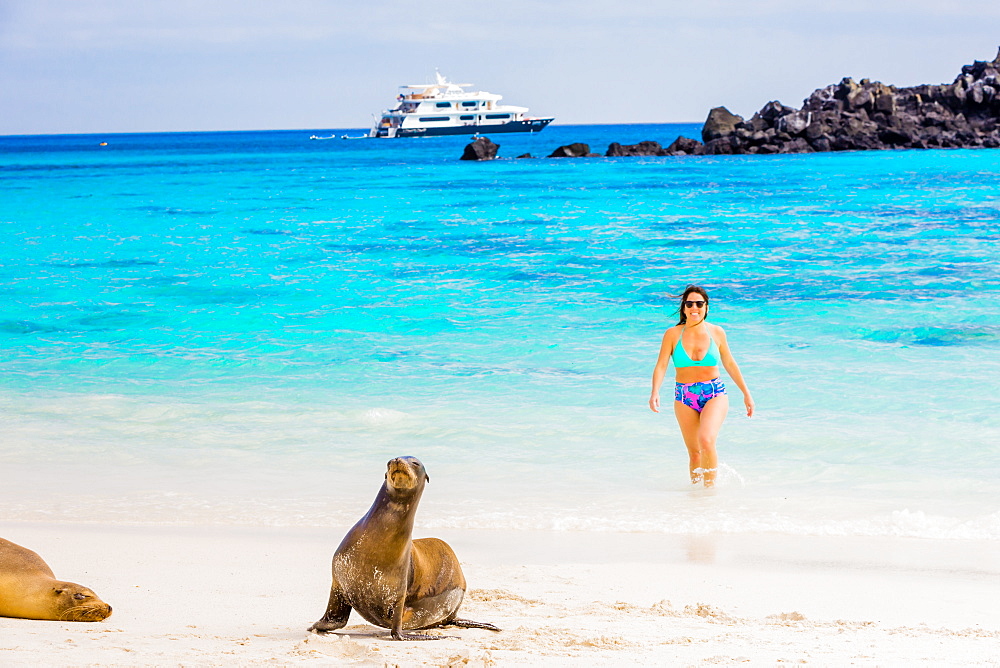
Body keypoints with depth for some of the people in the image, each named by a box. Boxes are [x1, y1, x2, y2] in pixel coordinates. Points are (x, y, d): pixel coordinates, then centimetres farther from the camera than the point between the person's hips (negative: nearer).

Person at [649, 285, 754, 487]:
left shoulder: (716, 333, 1)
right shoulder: (673, 334, -2)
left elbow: (729, 364, 13)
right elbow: (661, 366, -7)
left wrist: (746, 393, 18)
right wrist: (655, 393, -24)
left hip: (714, 395, -1)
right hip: (685, 398, 1)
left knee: (706, 440, -24)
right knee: (694, 453, 6)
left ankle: (711, 486, -11)